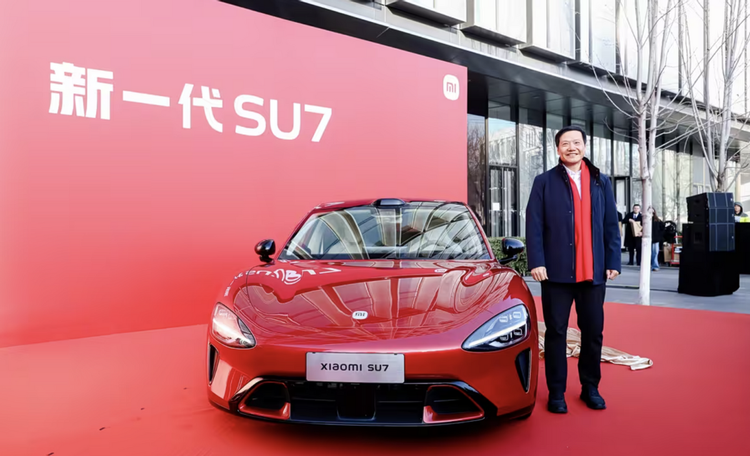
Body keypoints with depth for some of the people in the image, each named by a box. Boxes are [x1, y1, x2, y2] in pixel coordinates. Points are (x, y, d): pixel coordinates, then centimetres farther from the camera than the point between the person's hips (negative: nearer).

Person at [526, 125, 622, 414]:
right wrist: (536, 262, -13)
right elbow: (534, 225, -4)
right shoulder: (544, 182, 2)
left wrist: (613, 262, 2)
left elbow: (611, 226, 9)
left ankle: (590, 388, 27)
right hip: (556, 271, -3)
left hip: (593, 271, 3)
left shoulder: (601, 182, 11)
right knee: (556, 332, 5)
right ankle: (556, 392, 15)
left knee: (593, 332, 10)